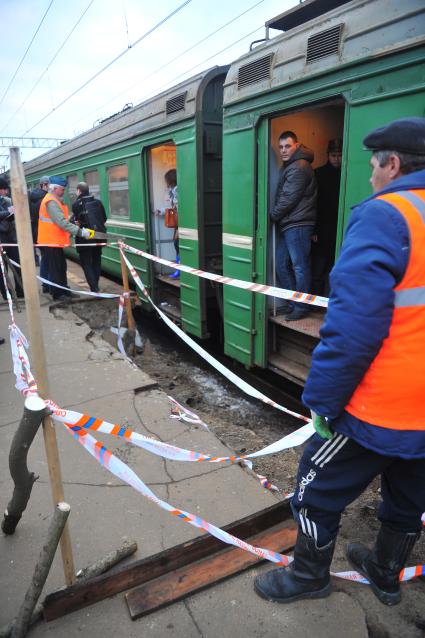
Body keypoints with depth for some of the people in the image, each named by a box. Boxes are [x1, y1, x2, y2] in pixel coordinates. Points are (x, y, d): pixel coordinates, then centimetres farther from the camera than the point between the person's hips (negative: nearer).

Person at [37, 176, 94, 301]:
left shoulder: (54, 200, 14)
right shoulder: (51, 202, -20)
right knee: (55, 269, -1)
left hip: (55, 240, 10)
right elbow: (62, 222, -28)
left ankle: (64, 290, 24)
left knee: (61, 267, 15)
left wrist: (71, 232, 6)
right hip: (51, 241, -10)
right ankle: (57, 294, 8)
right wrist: (80, 231, -30)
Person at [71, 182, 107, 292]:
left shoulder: (77, 204, -9)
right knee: (96, 260, 17)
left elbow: (76, 220, -8)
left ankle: (94, 288, -5)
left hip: (85, 237, -4)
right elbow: (104, 218, 9)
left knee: (86, 262, 4)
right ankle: (95, 285, 21)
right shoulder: (97, 202, 4)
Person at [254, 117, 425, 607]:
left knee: (317, 491, 14)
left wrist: (322, 400, -17)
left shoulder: (384, 215, -18)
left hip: (378, 409, -8)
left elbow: (352, 327, -27)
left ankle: (308, 576, 36)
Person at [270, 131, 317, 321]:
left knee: (300, 266, -4)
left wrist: (272, 216, -5)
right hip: (287, 225, 10)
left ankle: (301, 307, 3)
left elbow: (289, 199, -15)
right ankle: (291, 303, 21)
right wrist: (277, 217, 11)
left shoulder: (298, 167, -10)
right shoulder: (289, 166, 22)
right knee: (282, 265, 12)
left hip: (297, 225, -10)